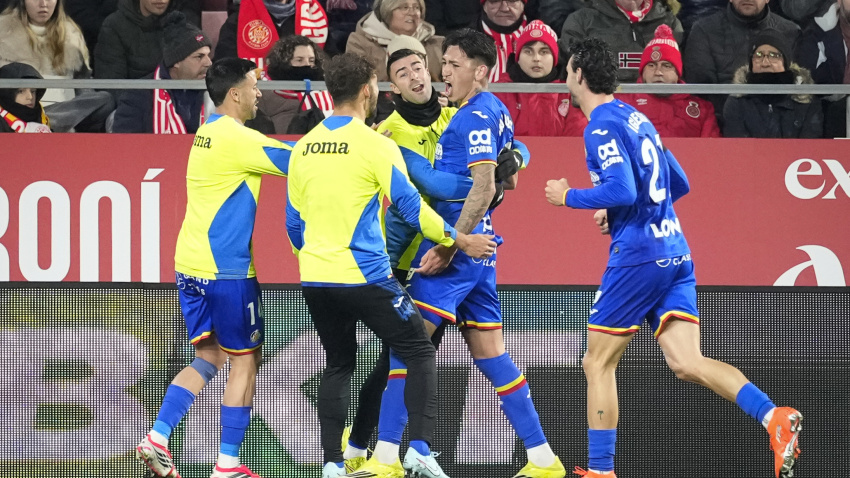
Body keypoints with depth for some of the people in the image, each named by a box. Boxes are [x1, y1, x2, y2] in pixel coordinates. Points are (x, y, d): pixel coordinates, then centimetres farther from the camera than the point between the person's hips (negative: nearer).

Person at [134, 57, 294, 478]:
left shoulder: (207, 134, 13)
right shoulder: (236, 139, -15)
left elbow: (271, 152, 20)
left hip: (190, 267, 9)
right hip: (226, 270, -9)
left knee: (208, 358, 16)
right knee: (244, 361, 3)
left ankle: (156, 439, 4)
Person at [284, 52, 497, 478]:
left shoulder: (304, 148, 8)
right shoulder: (375, 145, -10)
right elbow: (410, 206, -10)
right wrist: (460, 240, 0)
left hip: (315, 280, 6)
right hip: (363, 277, -6)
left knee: (338, 366, 17)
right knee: (420, 353, 3)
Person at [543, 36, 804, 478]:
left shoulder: (601, 127, -10)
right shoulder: (636, 118, 18)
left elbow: (622, 190, -22)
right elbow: (678, 184, 25)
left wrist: (568, 197, -8)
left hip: (637, 256, -8)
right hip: (675, 251, 8)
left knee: (597, 363, 5)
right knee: (686, 363, -3)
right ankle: (774, 418, -23)